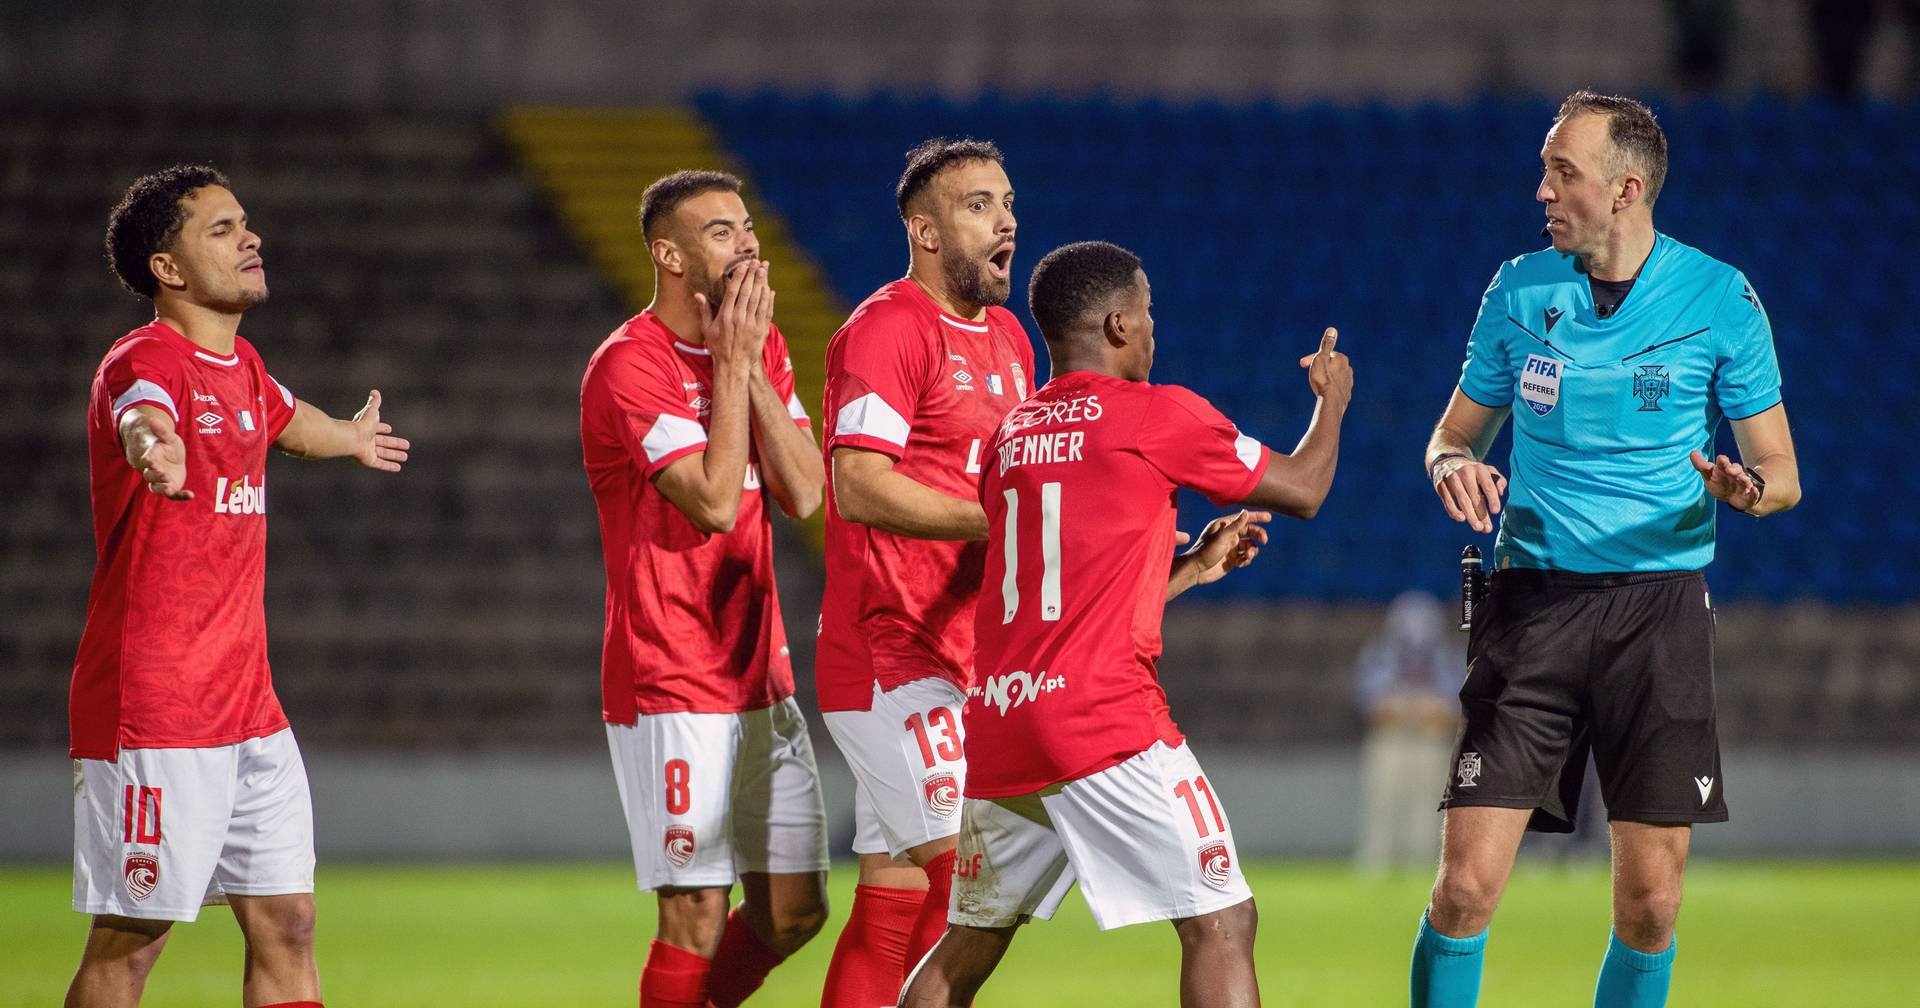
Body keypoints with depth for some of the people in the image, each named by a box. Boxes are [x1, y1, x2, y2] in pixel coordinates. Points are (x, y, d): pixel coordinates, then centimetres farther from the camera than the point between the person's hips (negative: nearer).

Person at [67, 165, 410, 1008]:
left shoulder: (241, 366, 13)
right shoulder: (144, 362, -14)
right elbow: (144, 420, -40)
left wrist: (350, 437, 60)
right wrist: (155, 450, -64)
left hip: (248, 708, 9)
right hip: (153, 716, -9)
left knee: (286, 925, 8)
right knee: (131, 939, -6)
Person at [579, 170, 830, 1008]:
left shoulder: (762, 346, 11)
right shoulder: (629, 365, -12)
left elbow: (804, 493, 1)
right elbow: (714, 500, -20)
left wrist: (751, 364, -6)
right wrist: (731, 364, -14)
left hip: (761, 679, 8)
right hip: (672, 687, -8)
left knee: (794, 909, 8)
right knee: (697, 915, -8)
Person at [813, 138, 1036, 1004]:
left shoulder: (1007, 339, 18)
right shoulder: (887, 331, -12)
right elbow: (860, 487, -21)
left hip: (964, 658, 9)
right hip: (890, 655, -9)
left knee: (896, 895, 8)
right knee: (962, 875, -13)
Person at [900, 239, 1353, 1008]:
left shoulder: (1008, 436, 17)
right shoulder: (1158, 416, -2)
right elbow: (1303, 490, 11)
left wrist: (1193, 567, 31)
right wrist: (1331, 398, 29)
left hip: (998, 729, 7)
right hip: (1107, 726, -7)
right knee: (1220, 926, -7)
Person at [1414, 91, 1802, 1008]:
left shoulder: (1719, 297, -2)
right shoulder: (1519, 289, 4)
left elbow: (1781, 471, 3)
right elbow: (1458, 430, 15)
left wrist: (1748, 486, -21)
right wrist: (1451, 462, -10)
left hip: (1661, 600, -1)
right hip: (1534, 598, 1)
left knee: (1649, 901, -2)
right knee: (1467, 883, -9)